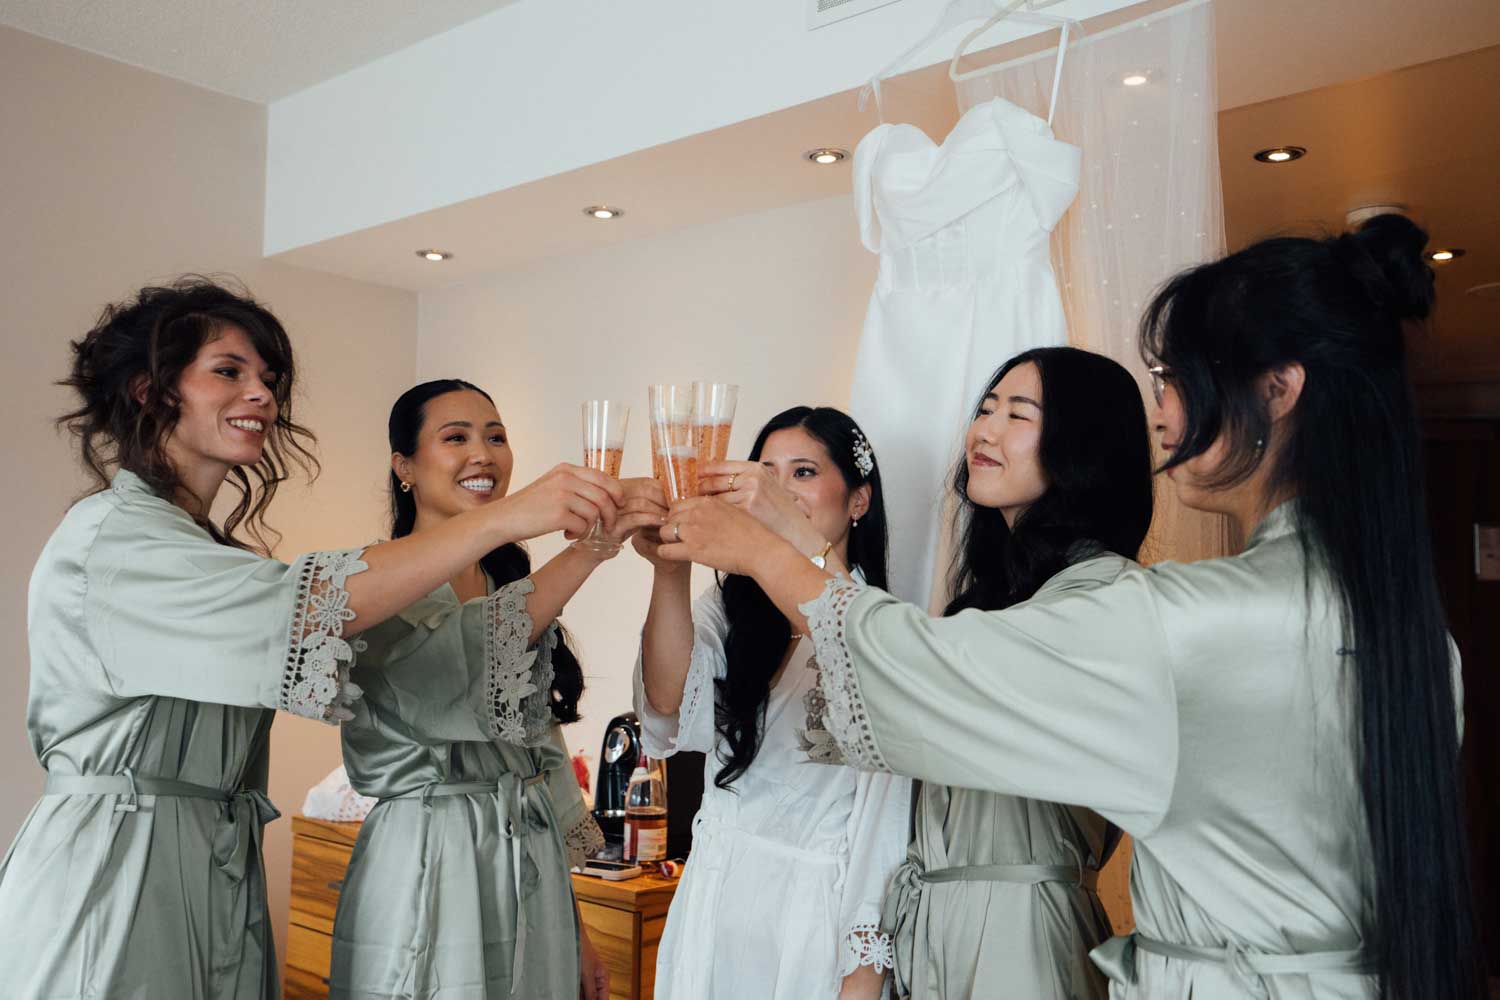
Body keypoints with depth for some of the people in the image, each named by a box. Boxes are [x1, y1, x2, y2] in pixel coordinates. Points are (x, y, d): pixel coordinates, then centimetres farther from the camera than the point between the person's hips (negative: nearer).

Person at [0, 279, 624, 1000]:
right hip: (111, 876, -8)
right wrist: (504, 517, -28)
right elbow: (312, 607, -25)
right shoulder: (108, 532, -12)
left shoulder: (215, 554, 15)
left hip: (220, 872, 8)